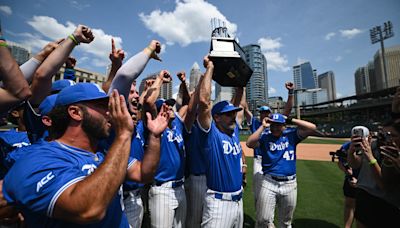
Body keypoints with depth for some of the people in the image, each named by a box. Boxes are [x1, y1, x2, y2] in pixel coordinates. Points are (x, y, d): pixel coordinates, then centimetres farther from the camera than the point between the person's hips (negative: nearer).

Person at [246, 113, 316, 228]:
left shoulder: (291, 134, 3)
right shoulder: (264, 136, -2)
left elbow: (312, 127, -6)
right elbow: (249, 143, -20)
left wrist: (290, 120, -7)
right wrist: (263, 126, -16)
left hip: (289, 184, 2)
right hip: (269, 183, -2)